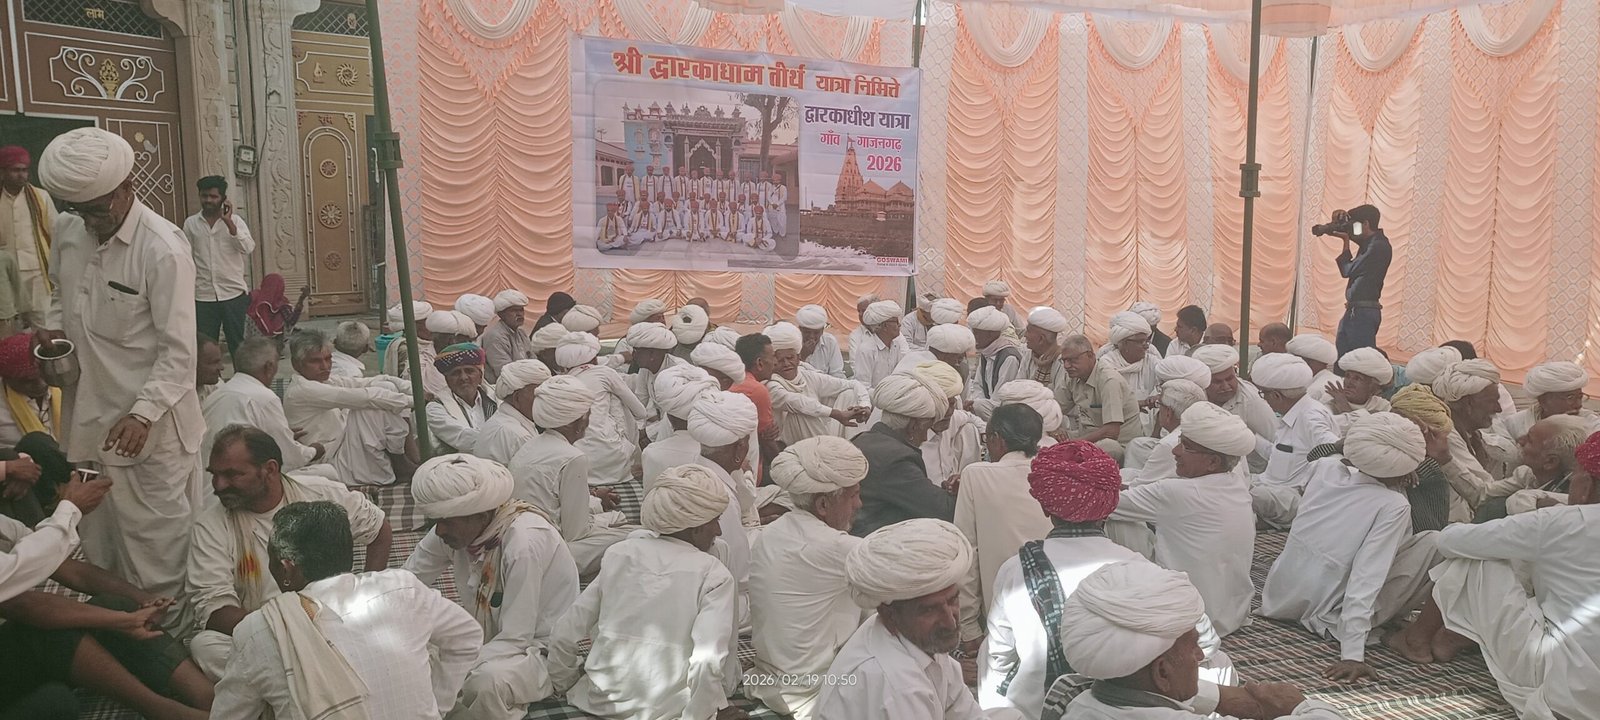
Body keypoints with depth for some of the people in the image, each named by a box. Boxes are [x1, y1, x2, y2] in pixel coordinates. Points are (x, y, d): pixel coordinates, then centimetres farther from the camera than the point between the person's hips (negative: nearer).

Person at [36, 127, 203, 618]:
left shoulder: (163, 250, -20)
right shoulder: (66, 231, 2)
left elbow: (180, 352, -19)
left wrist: (143, 415, -28)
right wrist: (54, 325, 1)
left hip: (149, 424, -7)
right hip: (88, 413, 7)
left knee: (157, 549, 4)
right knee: (97, 544, 20)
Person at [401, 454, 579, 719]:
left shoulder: (524, 542, -30)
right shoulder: (455, 527, -10)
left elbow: (515, 639, -27)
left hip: (539, 648, -7)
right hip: (492, 634, 7)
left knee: (486, 681, -36)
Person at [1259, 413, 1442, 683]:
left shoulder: (1326, 468, -6)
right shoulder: (1393, 506, -21)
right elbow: (1365, 580, -30)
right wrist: (1352, 656, -32)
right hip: (1325, 619, -6)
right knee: (1434, 542, -2)